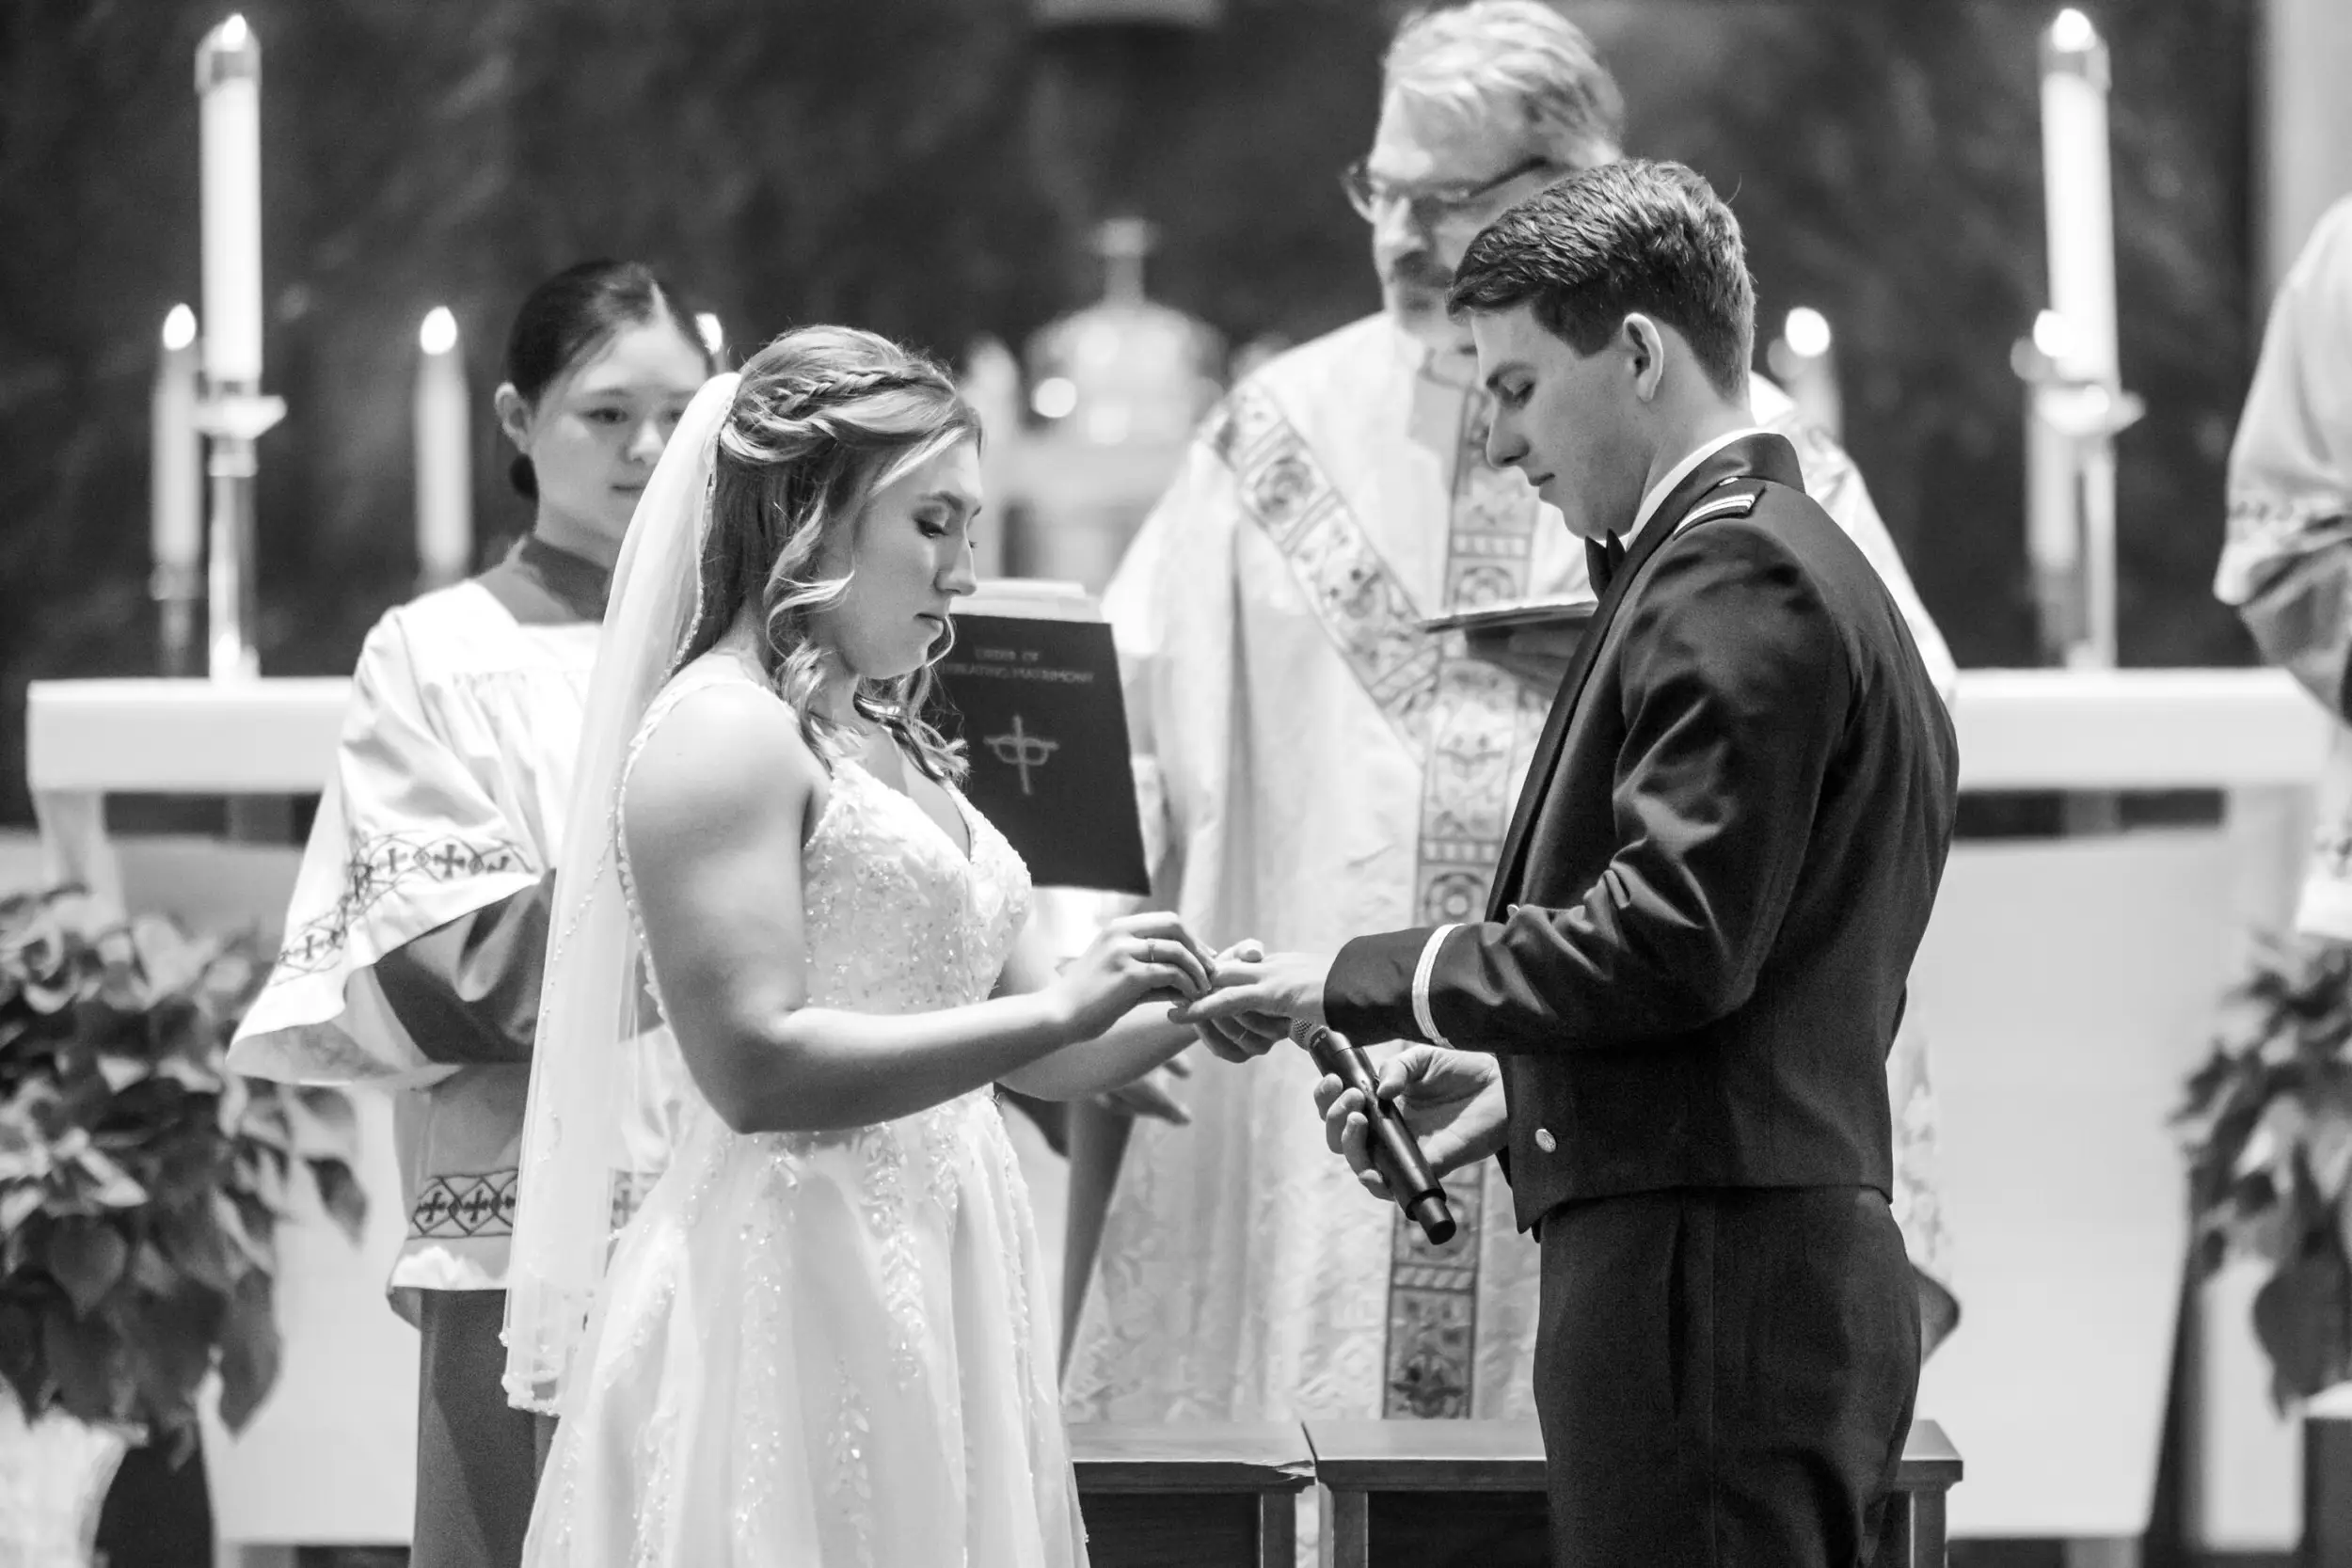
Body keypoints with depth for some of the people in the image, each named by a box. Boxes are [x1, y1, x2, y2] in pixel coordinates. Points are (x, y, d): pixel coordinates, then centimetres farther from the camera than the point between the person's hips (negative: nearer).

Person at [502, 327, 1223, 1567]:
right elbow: (754, 1065, -19)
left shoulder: (893, 750, 17)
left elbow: (1037, 1051, 20)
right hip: (790, 1300, -8)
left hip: (926, 1299, 8)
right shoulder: (718, 732, -10)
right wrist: (1058, 1007, -20)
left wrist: (1181, 1012, 1)